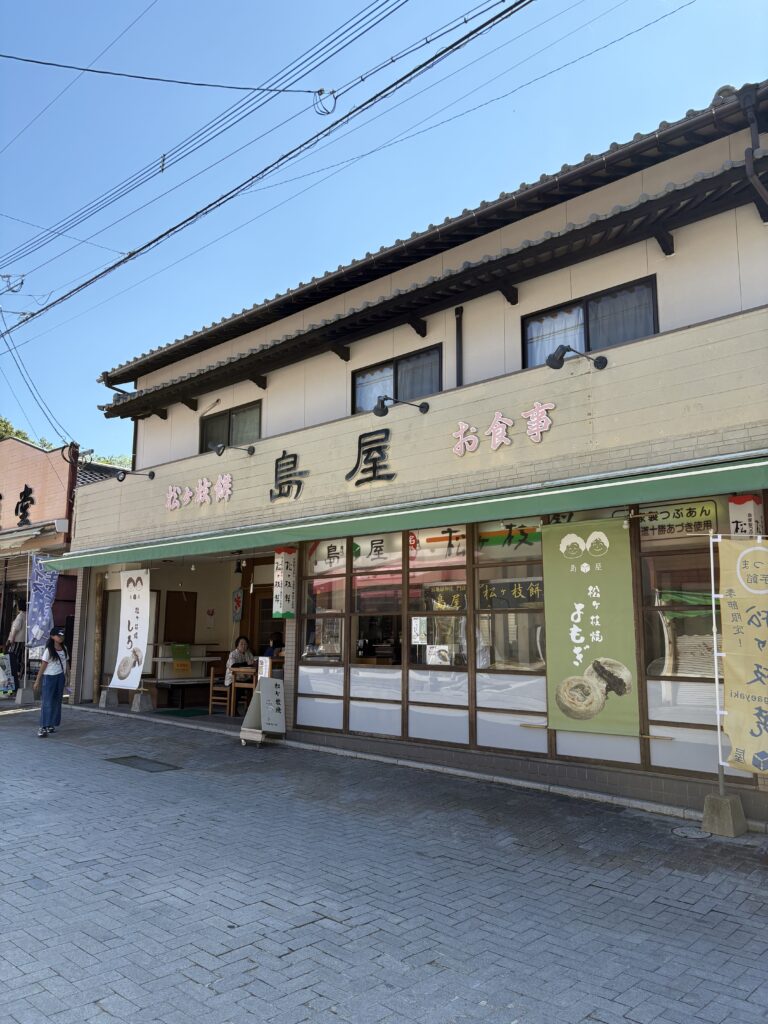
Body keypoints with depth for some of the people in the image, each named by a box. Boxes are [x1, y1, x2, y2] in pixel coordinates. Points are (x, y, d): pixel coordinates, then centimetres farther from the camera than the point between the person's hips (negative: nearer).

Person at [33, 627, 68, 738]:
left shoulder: (64, 649, 8)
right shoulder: (48, 650, -8)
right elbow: (43, 666, -8)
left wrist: (66, 676, 8)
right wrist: (37, 680, -8)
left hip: (60, 677, 6)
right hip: (49, 677, -6)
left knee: (57, 701, 8)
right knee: (47, 702, -9)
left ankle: (52, 724, 15)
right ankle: (43, 727, -10)